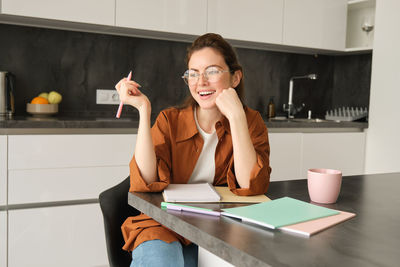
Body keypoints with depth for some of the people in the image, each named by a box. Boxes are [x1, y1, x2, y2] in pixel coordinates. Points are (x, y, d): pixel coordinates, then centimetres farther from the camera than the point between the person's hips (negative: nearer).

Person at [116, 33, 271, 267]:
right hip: (165, 225, -2)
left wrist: (235, 116, -19)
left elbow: (252, 187, -16)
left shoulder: (250, 122, -1)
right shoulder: (169, 120, -1)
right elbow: (145, 183, -14)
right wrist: (144, 109, -16)